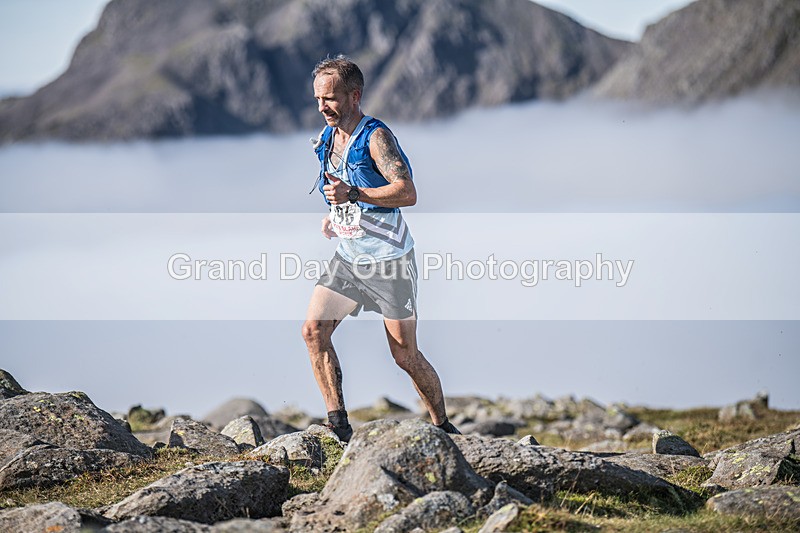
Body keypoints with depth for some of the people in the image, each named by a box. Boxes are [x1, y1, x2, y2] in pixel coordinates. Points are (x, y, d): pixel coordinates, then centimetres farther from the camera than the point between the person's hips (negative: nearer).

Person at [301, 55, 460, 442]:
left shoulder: (376, 137, -16)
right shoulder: (327, 139, 7)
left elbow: (408, 193, -28)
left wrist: (353, 195, -36)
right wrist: (333, 214, 7)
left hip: (389, 262, -7)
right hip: (347, 260, 7)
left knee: (405, 355, 1)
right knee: (313, 329, -12)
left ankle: (443, 428, 20)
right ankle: (337, 424, -9)